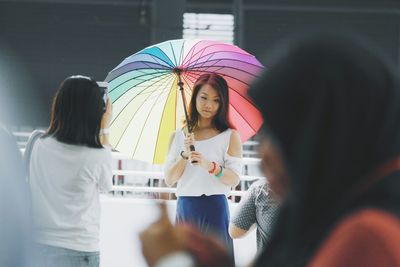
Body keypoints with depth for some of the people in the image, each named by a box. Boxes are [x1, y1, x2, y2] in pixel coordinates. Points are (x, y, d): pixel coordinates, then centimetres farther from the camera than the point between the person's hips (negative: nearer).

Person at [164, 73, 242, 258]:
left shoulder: (230, 136, 3)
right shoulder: (178, 136, 11)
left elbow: (234, 179, -7)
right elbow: (169, 180, 3)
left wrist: (210, 166, -24)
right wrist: (185, 155, -12)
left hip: (214, 210, -3)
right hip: (185, 210, 3)